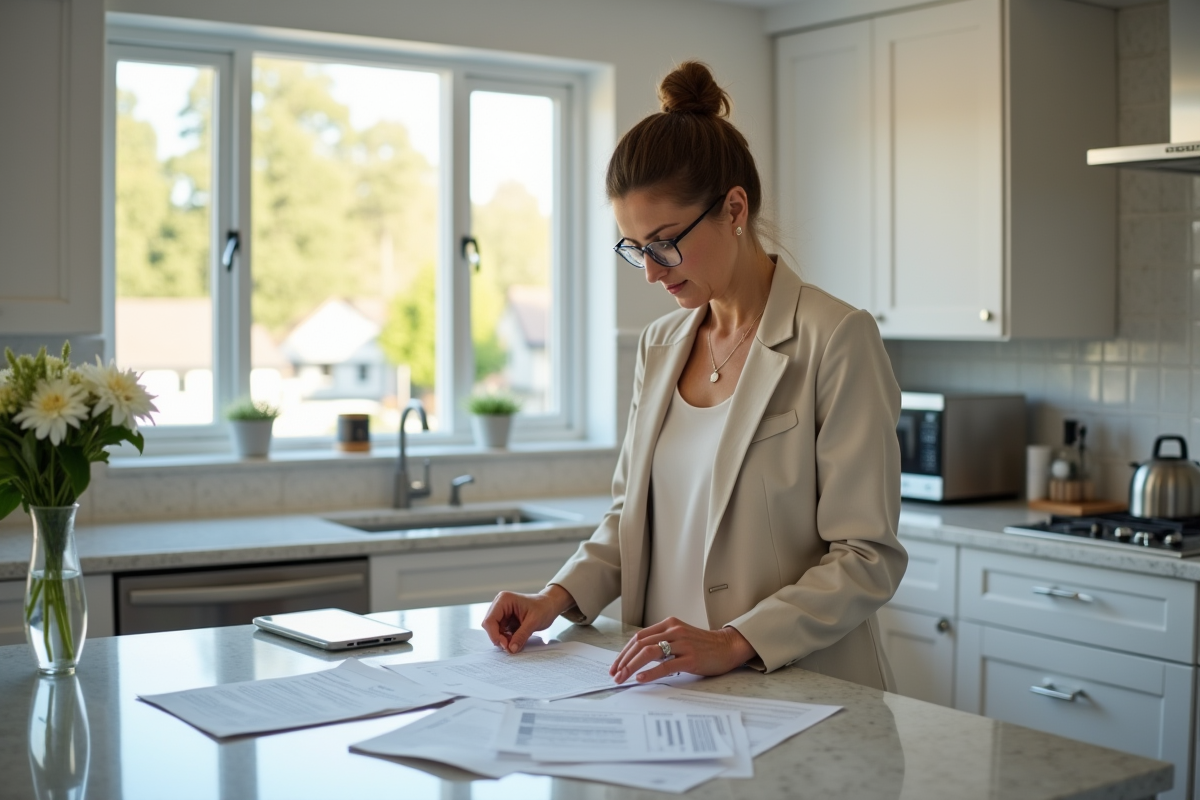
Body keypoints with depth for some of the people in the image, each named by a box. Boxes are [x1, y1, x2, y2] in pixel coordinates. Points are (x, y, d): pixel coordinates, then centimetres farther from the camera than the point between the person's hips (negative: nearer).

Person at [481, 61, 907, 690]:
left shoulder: (836, 339, -7)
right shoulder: (659, 346, 14)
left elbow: (867, 558, -10)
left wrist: (736, 642, -21)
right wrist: (559, 597, 3)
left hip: (798, 693, -5)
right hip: (668, 690, 5)